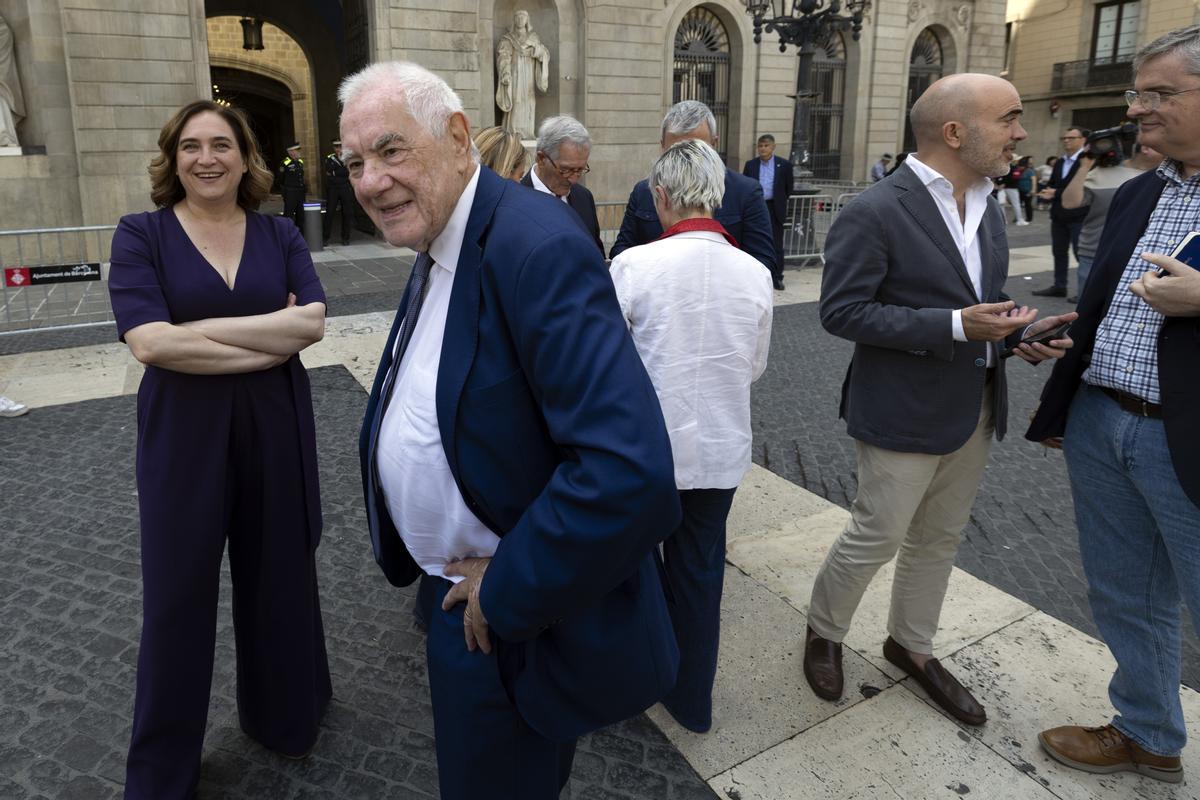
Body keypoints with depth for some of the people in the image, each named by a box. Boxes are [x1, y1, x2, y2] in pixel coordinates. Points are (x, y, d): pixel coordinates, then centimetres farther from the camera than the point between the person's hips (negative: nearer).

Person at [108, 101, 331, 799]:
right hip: (184, 434, -1)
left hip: (275, 428, 2)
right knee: (178, 590, 11)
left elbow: (313, 321, -10)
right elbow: (149, 341, -17)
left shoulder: (280, 236, 4)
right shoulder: (142, 235, -3)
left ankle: (283, 714, 41)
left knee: (278, 572, 15)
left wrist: (204, 328, -17)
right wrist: (271, 341, -17)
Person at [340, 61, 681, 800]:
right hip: (458, 586, 8)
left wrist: (506, 593, -23)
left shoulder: (537, 246, -27)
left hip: (522, 614, -8)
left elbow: (631, 473, -36)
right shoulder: (436, 244, 3)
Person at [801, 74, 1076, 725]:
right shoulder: (874, 213, -18)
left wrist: (1020, 330, -4)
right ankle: (823, 632, 31)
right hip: (904, 414, -8)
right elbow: (840, 311, -20)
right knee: (875, 537, 5)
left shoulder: (988, 207, 8)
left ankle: (911, 645, 39)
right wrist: (955, 326, -24)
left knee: (938, 539, 18)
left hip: (974, 408, 8)